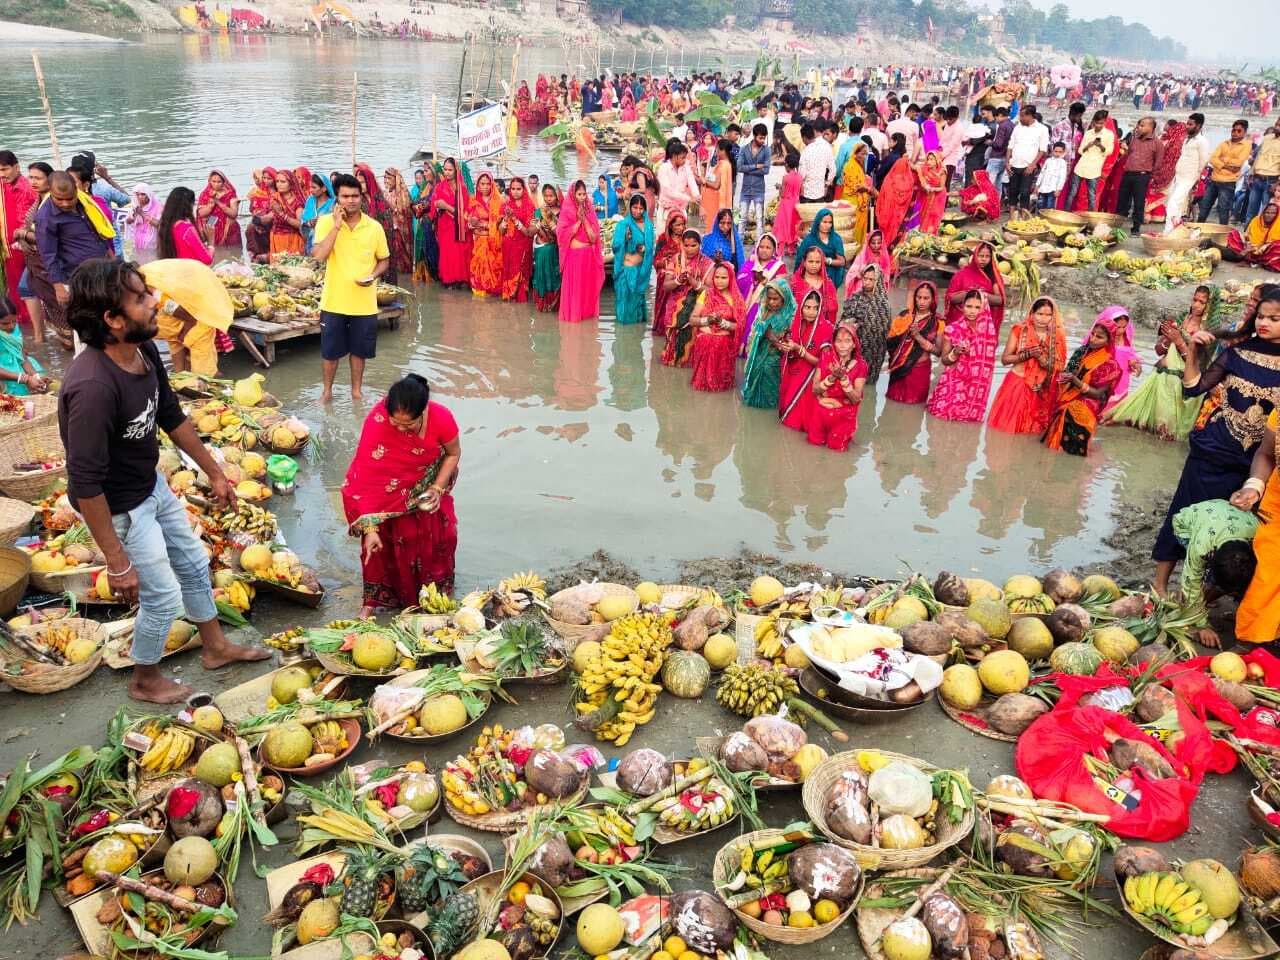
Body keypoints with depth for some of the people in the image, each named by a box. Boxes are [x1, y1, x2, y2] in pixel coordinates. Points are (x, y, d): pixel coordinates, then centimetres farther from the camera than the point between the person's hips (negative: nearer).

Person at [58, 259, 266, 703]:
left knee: (194, 563, 23)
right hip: (119, 507, -8)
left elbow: (172, 417, 6)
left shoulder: (145, 350, -11)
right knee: (163, 596, 7)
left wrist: (214, 472, 14)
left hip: (152, 484, 8)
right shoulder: (93, 386, -37)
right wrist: (117, 563, -26)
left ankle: (215, 647, 46)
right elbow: (85, 484, -32)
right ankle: (145, 681, 35)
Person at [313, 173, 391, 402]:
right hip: (334, 300, -1)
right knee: (330, 351, 10)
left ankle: (356, 390, 31)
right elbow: (319, 256, -19)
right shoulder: (326, 222, -6)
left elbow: (384, 260, 8)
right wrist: (337, 225, -22)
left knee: (359, 350, 13)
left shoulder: (374, 227, -2)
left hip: (364, 303, 1)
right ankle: (327, 390, 29)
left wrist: (373, 276, -11)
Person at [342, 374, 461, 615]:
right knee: (380, 536, -6)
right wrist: (369, 527, -37)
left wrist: (437, 488, -22)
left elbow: (454, 453, -10)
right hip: (392, 488, -1)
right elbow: (365, 474, -34)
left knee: (440, 533, 4)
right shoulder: (377, 421, -35)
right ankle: (375, 599, 14)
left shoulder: (441, 418, -31)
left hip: (429, 483, 1)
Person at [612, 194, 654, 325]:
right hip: (627, 268, -3)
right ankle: (625, 317, 21)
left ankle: (638, 318, 31)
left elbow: (651, 247, 9)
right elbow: (616, 246, -17)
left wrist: (644, 248, -12)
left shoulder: (648, 225, 2)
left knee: (638, 295, 16)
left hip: (642, 268, 4)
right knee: (626, 296, 4)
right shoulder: (623, 224, -9)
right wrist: (625, 238, -34)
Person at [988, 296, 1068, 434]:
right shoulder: (1019, 330, -3)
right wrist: (1027, 354, -18)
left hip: (1042, 390, 1)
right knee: (1008, 423, 0)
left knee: (1033, 428, 7)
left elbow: (1059, 367, -3)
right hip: (1017, 384, -1)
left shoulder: (1057, 337, 0)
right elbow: (1005, 359, -5)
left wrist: (1041, 358, -19)